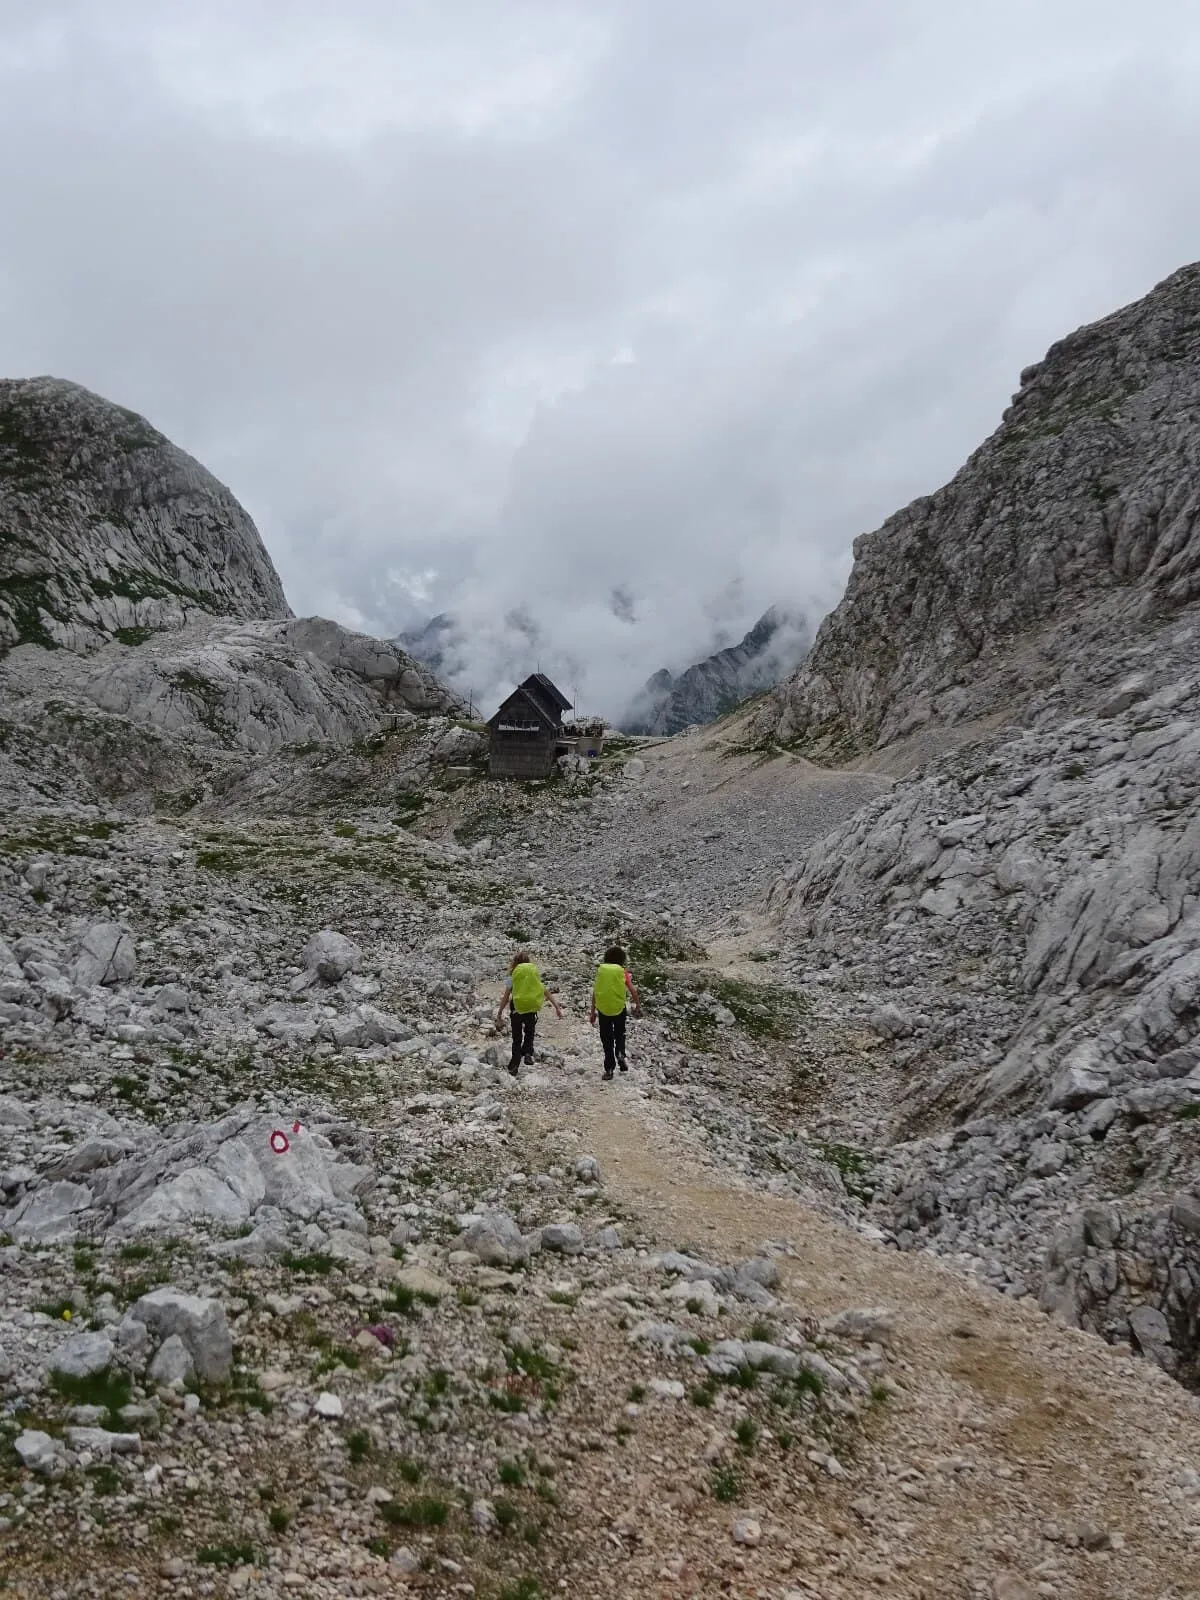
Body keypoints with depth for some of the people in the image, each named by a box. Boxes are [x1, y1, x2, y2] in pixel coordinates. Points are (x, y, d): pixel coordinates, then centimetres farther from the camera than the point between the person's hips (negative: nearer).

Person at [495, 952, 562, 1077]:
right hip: (532, 1007, 1)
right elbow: (546, 991, 2)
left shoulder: (513, 975, -1)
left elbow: (506, 997, -6)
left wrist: (499, 1014, -2)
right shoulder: (535, 972, 5)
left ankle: (514, 1066, 8)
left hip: (517, 1007, -1)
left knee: (517, 1038, 10)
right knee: (529, 1033, 23)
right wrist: (557, 1007, 3)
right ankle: (528, 1053, -1)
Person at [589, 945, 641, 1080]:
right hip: (619, 1008, 0)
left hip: (603, 1008, 1)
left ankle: (609, 1069, 10)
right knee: (619, 1033, 22)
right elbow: (632, 990, -8)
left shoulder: (600, 970, 1)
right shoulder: (623, 971, -3)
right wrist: (638, 1006, 4)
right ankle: (620, 1053, -5)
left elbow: (595, 992, 1)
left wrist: (593, 1012, 6)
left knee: (606, 1038, 10)